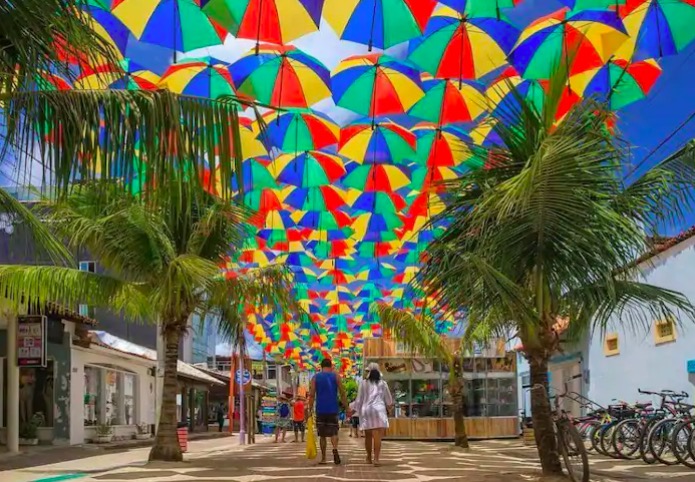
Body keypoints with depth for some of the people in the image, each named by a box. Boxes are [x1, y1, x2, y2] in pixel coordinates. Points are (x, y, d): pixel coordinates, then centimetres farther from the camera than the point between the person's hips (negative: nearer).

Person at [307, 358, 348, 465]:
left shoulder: (315, 377, 5)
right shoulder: (336, 376, 4)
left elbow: (312, 395, -2)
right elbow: (342, 394, -1)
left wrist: (310, 410, -1)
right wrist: (346, 407, 5)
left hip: (320, 410, 1)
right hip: (333, 409, -1)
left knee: (322, 435, 10)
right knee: (333, 432, 4)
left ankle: (323, 458, 12)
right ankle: (335, 449, -24)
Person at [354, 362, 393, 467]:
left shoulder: (363, 384, 2)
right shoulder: (382, 384, 4)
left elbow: (359, 399, 4)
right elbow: (389, 399, 14)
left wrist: (356, 409, 19)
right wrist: (389, 407, 34)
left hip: (366, 410, 1)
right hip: (379, 410, -1)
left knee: (368, 436, 14)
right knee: (378, 436, -8)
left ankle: (369, 458, 27)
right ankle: (376, 459, -18)